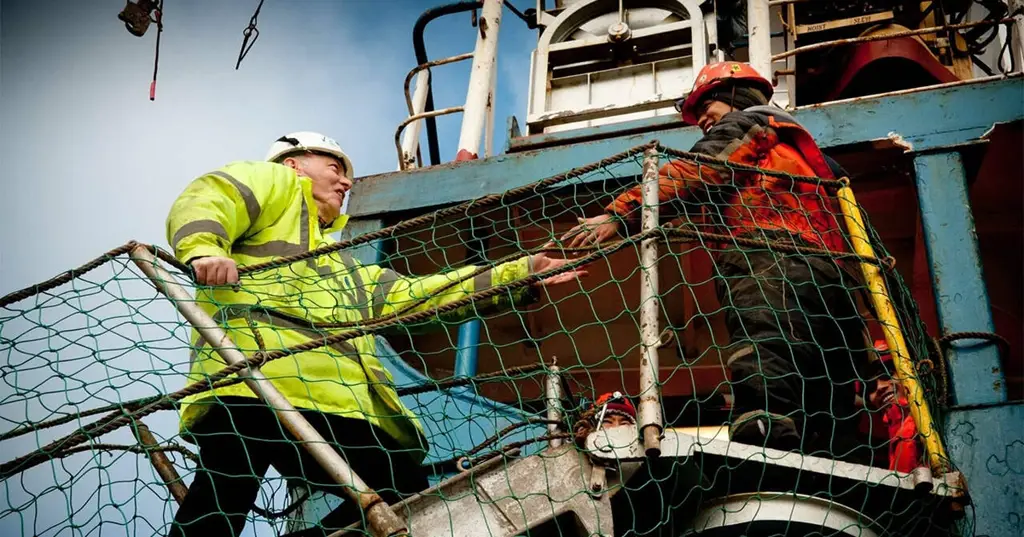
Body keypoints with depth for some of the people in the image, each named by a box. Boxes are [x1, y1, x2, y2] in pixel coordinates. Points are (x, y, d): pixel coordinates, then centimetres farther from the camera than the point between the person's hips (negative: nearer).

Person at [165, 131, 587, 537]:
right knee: (224, 498, -26)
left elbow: (418, 294, 34)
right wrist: (203, 250, -22)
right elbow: (203, 202, 4)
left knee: (405, 495, 5)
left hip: (336, 402, 8)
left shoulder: (343, 269, 44)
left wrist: (521, 274, 29)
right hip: (259, 375, -8)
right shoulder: (272, 182, 24)